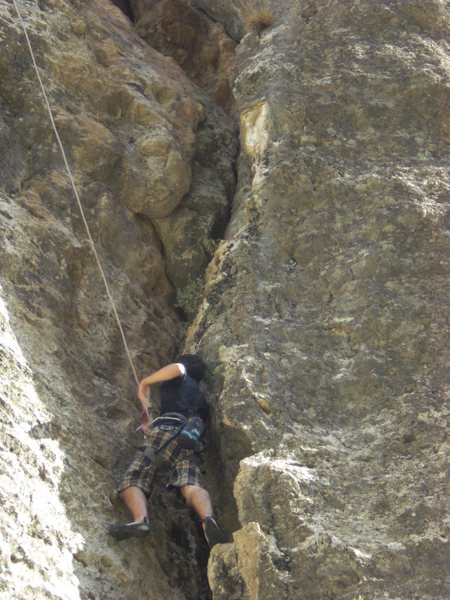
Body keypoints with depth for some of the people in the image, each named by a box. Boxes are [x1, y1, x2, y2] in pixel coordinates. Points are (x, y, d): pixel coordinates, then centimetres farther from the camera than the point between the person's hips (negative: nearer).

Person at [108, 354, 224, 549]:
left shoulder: (181, 380, 24)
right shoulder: (203, 402, 42)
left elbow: (177, 368, -1)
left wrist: (145, 382, 12)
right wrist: (152, 429, 54)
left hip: (167, 430, -5)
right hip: (190, 444, 5)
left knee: (131, 482, -11)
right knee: (191, 487, -22)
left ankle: (140, 520, -42)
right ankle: (207, 517, -55)